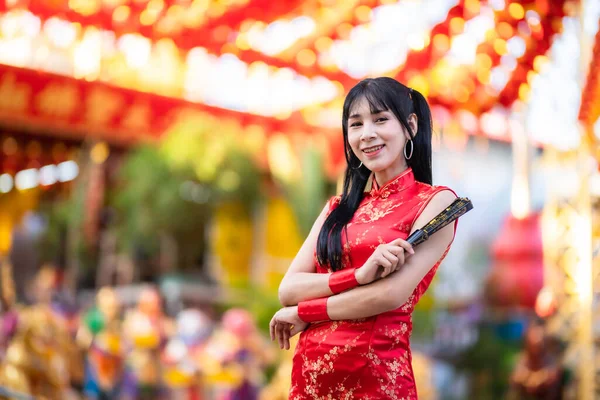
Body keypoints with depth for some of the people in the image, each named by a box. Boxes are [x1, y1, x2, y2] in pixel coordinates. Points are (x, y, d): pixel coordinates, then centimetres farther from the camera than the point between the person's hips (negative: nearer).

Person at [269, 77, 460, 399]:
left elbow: (392, 294, -15)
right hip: (309, 373, 5)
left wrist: (302, 314, -5)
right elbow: (288, 289, 0)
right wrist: (359, 275, -16)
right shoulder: (338, 209, 11)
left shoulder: (436, 201, -3)